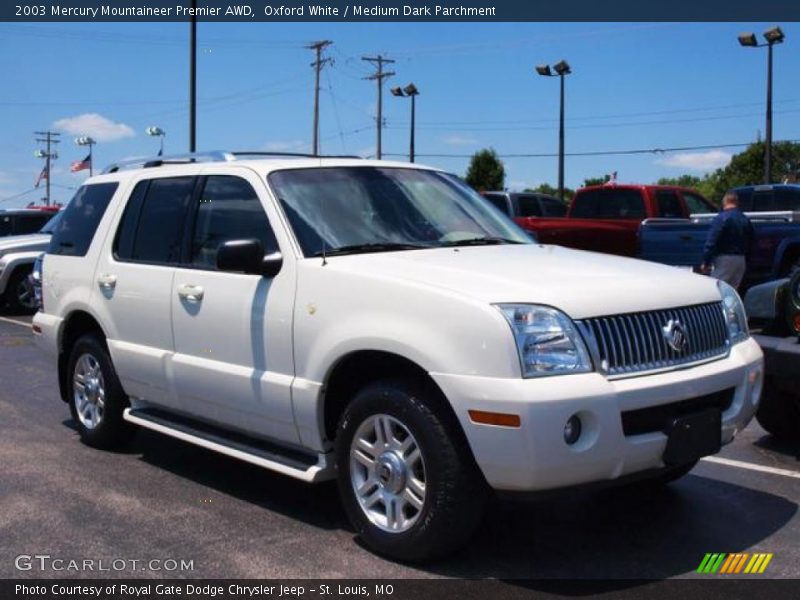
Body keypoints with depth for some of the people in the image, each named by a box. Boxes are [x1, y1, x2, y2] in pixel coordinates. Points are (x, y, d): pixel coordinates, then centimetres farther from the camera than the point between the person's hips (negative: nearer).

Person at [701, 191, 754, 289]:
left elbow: (711, 242, -17)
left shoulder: (721, 218, -12)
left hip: (724, 259, -7)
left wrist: (705, 262, -13)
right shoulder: (745, 220, 11)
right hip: (741, 260, 7)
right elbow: (749, 242, 15)